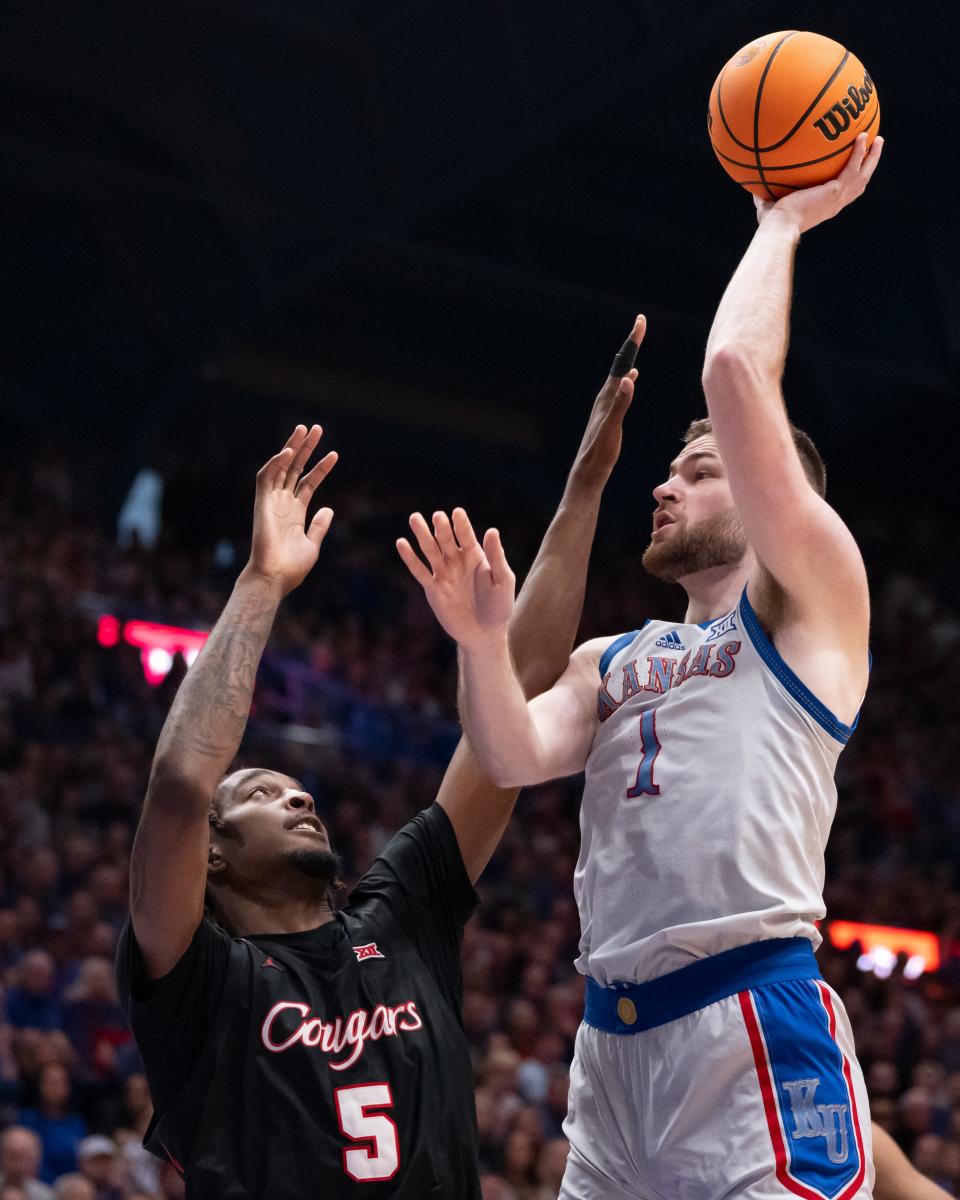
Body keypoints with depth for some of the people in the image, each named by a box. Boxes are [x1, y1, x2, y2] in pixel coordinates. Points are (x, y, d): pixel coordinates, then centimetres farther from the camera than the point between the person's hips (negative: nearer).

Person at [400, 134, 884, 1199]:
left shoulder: (807, 602, 7)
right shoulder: (609, 661, 26)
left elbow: (736, 371, -2)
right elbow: (514, 757, 7)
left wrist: (783, 224, 9)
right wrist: (484, 643, -7)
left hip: (758, 1025, -7)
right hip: (613, 1032, 7)